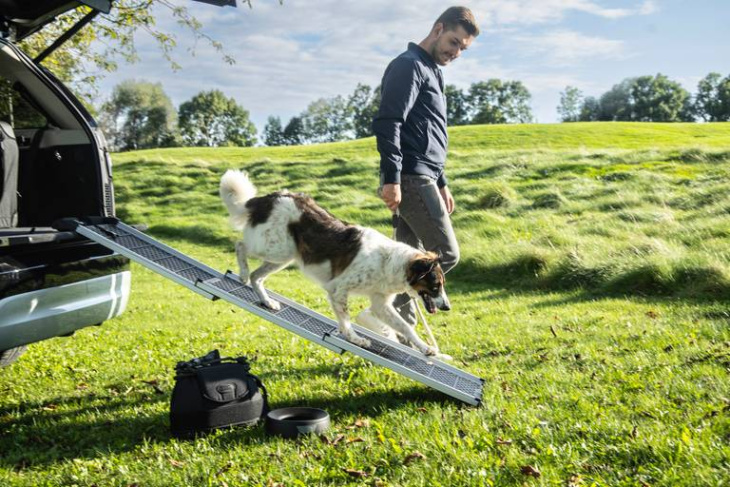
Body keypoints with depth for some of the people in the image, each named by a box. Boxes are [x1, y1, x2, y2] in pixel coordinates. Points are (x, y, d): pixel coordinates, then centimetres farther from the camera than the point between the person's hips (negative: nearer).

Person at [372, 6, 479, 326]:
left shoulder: (431, 71, 25)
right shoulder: (409, 65, -6)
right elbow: (387, 123, -17)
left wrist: (441, 184, 26)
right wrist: (391, 178, -24)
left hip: (421, 179, 10)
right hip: (410, 179, -10)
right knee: (445, 253, -11)